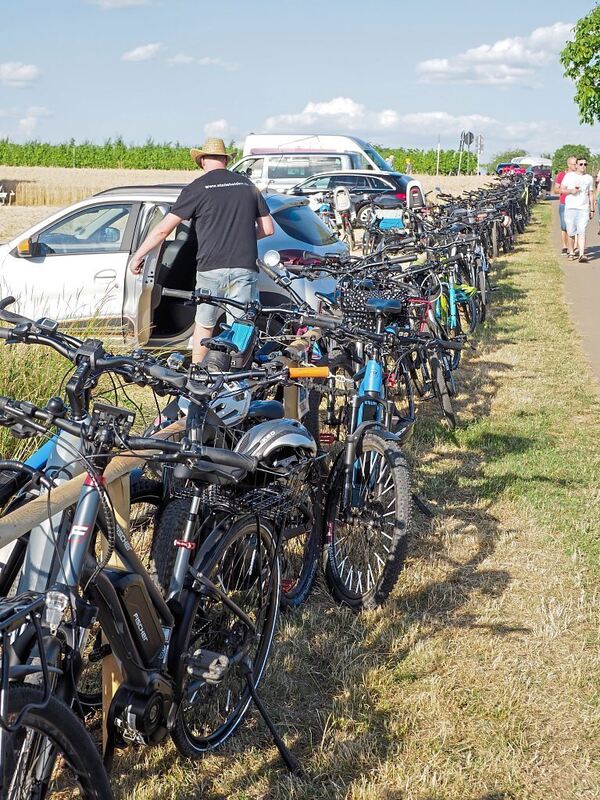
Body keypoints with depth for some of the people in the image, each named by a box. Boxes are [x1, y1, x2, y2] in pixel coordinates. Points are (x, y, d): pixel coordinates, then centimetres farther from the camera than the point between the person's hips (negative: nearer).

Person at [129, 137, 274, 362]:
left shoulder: (196, 188, 1)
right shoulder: (247, 185, 11)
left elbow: (163, 229, -1)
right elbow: (268, 229, 12)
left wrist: (138, 256, 7)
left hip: (211, 269, -1)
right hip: (244, 268, 1)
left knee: (204, 324, 17)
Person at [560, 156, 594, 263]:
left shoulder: (589, 178, 14)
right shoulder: (569, 176, 7)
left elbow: (591, 194, 17)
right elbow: (562, 190, 6)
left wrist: (592, 209, 13)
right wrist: (571, 191, -13)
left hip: (584, 209, 0)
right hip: (570, 208, 0)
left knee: (581, 232, -13)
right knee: (571, 233, 3)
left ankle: (582, 254, -20)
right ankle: (571, 253, 18)